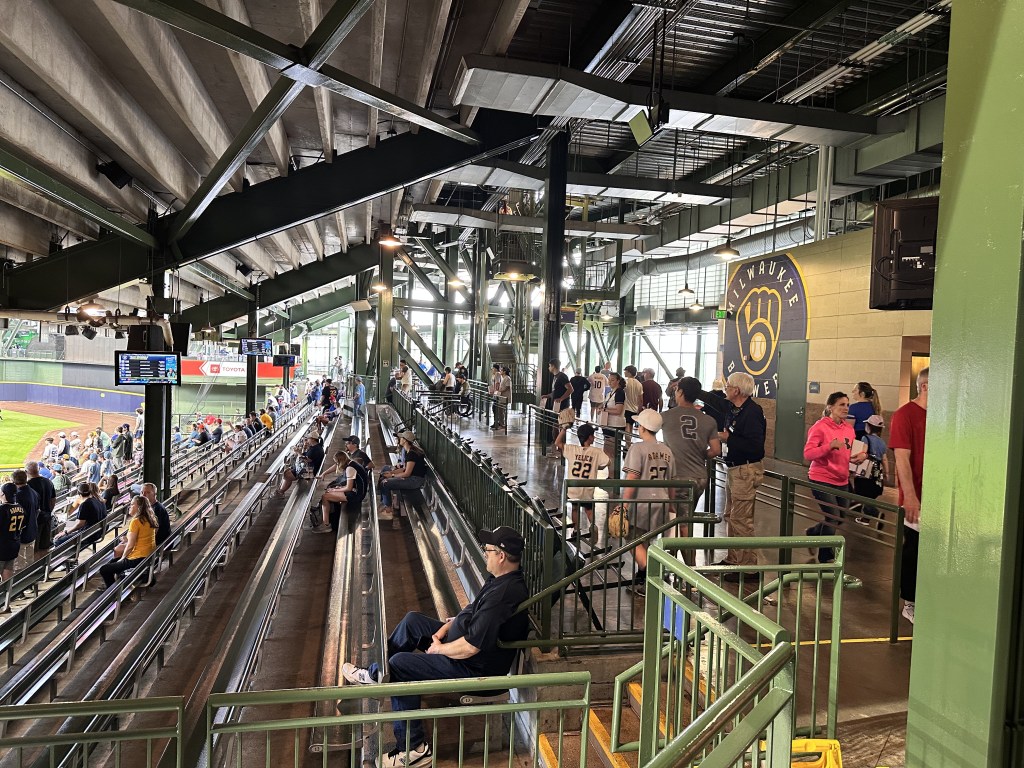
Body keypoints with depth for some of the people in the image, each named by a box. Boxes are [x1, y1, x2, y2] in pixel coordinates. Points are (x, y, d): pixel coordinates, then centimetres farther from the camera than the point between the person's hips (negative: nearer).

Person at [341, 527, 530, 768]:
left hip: (475, 668, -10)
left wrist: (438, 648, -14)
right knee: (412, 621, 12)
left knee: (399, 664, -10)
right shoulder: (501, 579, 0)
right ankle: (375, 675, 22)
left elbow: (471, 647, -32)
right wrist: (444, 628, 1)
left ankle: (414, 748, 1)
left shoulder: (503, 594, -32)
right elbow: (472, 611, 14)